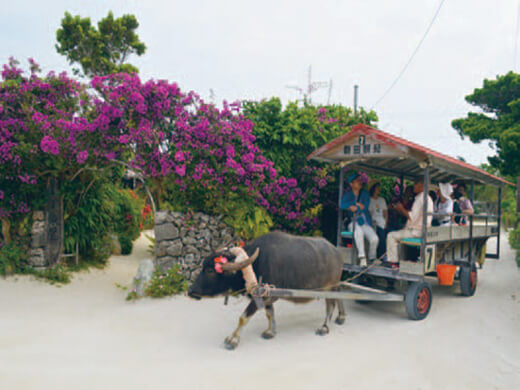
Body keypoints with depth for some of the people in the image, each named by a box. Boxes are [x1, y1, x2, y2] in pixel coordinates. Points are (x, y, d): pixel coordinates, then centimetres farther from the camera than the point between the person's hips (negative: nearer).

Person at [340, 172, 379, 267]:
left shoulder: (365, 193, 11)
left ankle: (372, 258, 4)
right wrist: (357, 204, -12)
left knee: (375, 239, -25)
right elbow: (342, 205, -12)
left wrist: (353, 207, -9)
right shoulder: (348, 194, 8)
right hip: (354, 223, -2)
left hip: (365, 223, 2)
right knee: (358, 230, -38)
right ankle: (362, 257, -31)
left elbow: (365, 207, -4)